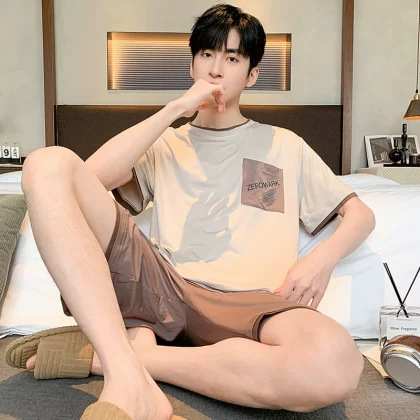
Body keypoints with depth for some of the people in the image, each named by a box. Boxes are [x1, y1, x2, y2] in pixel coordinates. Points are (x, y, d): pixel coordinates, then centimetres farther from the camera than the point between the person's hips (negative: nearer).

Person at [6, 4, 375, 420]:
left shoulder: (285, 145, 22)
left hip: (248, 301, 0)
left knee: (336, 365, -36)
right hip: (164, 285, 1)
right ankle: (129, 377, -29)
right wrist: (177, 108, 2)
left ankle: (105, 355, -20)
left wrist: (324, 257, -2)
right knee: (50, 165, -18)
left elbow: (360, 213, 20)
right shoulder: (165, 144, 22)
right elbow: (94, 174, 2)